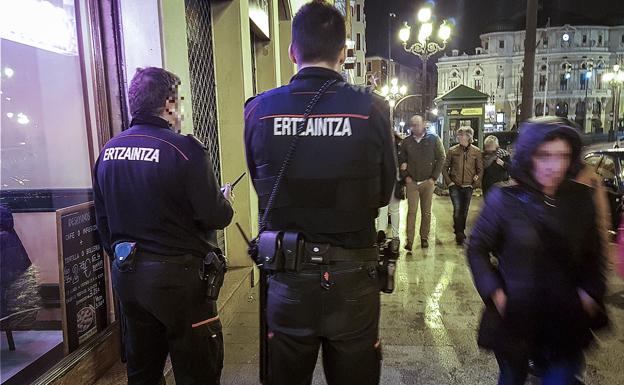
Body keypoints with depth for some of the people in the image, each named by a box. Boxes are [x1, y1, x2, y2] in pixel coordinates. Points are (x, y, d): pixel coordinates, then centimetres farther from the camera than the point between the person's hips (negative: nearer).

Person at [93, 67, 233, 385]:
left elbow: (103, 219, 10)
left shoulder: (108, 151, 3)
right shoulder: (184, 149, -18)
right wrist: (225, 201, 5)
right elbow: (216, 217, -17)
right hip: (177, 277, -7)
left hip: (126, 276, 7)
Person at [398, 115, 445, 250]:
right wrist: (405, 176, -1)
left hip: (428, 182, -1)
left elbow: (441, 158, 0)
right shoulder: (406, 141, 5)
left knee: (426, 212, 7)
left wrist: (434, 177, -5)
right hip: (411, 182, 1)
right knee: (411, 211, -5)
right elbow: (401, 160, 11)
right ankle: (409, 240, -4)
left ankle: (424, 238, 18)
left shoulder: (433, 139, 0)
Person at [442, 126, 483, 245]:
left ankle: (461, 232, 26)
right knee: (457, 209, -12)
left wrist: (475, 184, -2)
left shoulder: (476, 151, 1)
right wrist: (449, 182, -3)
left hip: (468, 187, 1)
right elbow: (445, 168, 6)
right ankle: (459, 234, -2)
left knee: (464, 211, 10)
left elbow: (480, 169, 5)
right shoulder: (452, 150, 0)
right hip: (455, 186, -1)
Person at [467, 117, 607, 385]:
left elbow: (593, 254, 9)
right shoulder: (504, 199, -12)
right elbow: (477, 249, -5)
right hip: (514, 318, -1)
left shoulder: (581, 199, -3)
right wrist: (496, 294, -12)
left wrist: (590, 295, -2)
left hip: (566, 321, 2)